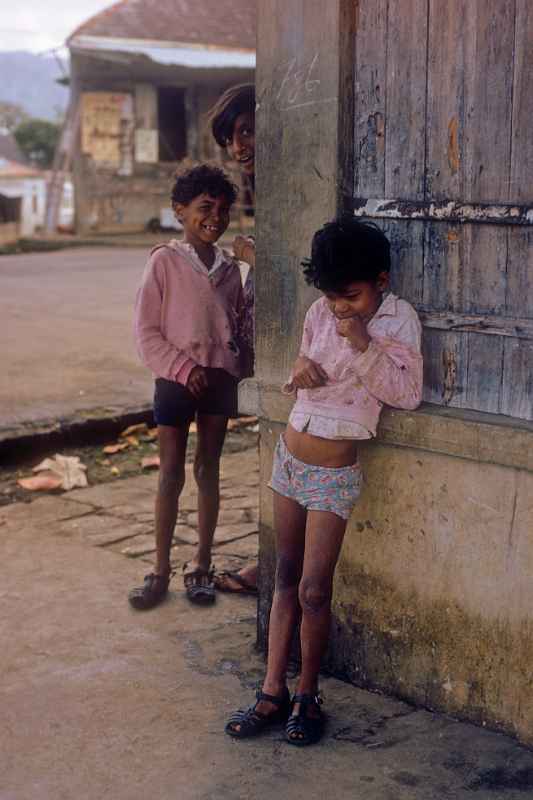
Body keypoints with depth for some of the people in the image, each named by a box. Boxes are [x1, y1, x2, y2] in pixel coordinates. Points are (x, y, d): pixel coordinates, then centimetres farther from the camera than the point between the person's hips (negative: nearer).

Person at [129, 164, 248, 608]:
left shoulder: (230, 268, 7)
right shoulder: (165, 261, -6)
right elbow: (147, 331, -7)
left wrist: (236, 366, -3)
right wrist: (184, 369, -15)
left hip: (220, 377, 3)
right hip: (175, 377, -3)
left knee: (208, 468, 9)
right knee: (171, 473, 3)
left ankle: (201, 565, 20)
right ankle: (161, 570, 13)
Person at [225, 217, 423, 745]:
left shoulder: (398, 319, -10)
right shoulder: (320, 313, 3)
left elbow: (407, 394, -17)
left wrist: (364, 345, -25)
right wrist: (300, 370, -7)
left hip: (333, 472, -5)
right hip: (289, 457, 5)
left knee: (313, 592, -2)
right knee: (286, 579, 10)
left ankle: (307, 695, 17)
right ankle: (273, 694, 18)